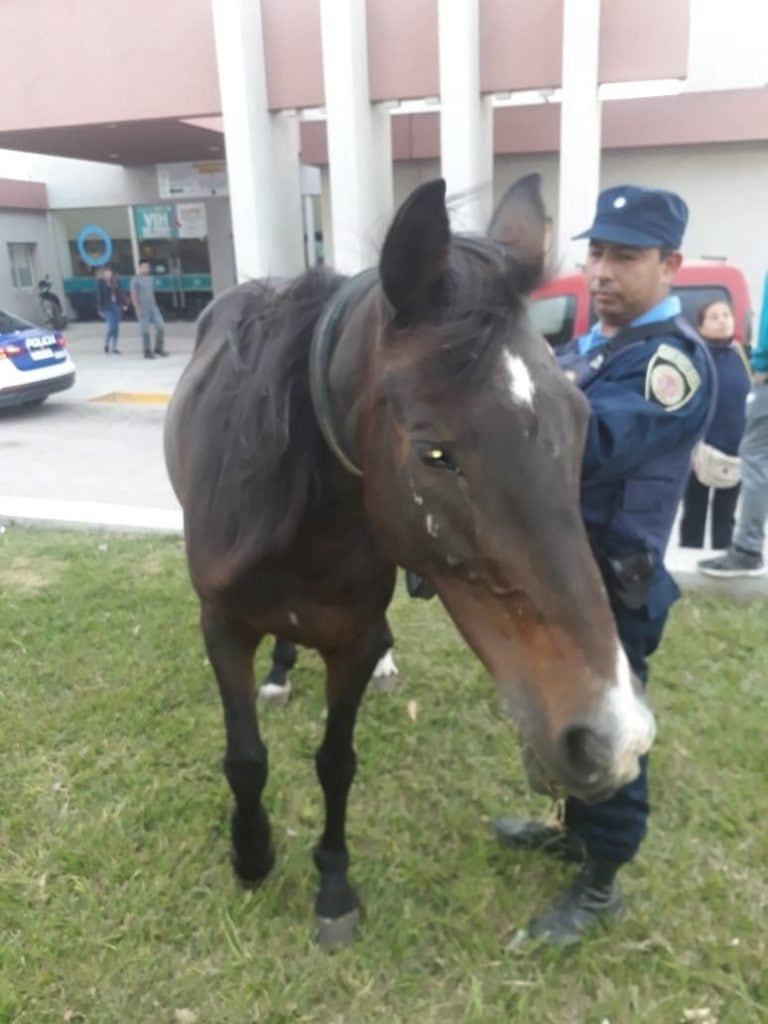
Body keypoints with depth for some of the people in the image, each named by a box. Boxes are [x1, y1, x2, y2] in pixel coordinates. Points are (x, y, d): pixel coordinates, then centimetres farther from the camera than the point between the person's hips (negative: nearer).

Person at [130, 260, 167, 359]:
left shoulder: (150, 278, 15)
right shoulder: (135, 279, -4)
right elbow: (133, 295, -8)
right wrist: (137, 308, -16)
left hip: (153, 307, 6)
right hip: (143, 309, -6)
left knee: (161, 326, 0)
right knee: (145, 330, -2)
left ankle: (158, 349, 11)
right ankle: (147, 352, 4)